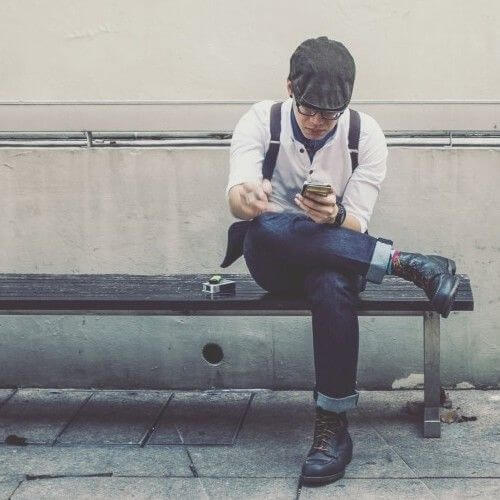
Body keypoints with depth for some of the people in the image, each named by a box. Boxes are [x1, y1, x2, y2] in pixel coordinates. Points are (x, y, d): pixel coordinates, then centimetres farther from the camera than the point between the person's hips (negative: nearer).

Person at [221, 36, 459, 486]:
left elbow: (356, 226, -10)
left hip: (335, 258, 0)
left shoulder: (366, 135, -6)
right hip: (272, 260, 0)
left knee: (333, 286, -39)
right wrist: (245, 200, -48)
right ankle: (410, 265, -30)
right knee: (266, 227, -37)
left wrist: (334, 217, -35)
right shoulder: (261, 121, -8)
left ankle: (333, 427, -27)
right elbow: (237, 198, -22)